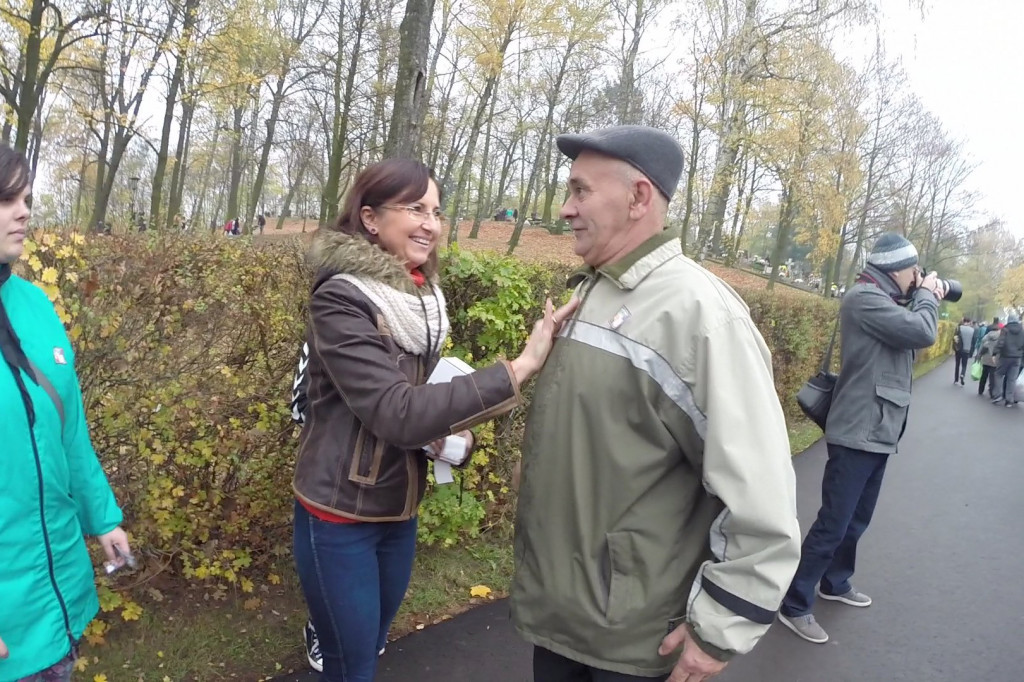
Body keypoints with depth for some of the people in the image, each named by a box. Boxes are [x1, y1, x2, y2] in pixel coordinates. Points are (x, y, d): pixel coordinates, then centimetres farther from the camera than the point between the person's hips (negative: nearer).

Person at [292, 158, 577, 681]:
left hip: (400, 508, 7)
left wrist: (451, 429, -7)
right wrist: (520, 368, -33)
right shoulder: (340, 300, -21)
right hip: (339, 512, -6)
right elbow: (397, 412, -30)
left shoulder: (423, 296, 1)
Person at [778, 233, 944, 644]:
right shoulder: (864, 298, -15)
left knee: (857, 519, 20)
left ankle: (835, 583, 37)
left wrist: (923, 299, 7)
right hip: (857, 433, -10)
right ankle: (795, 605, 4)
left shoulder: (886, 302, 16)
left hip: (878, 433, 10)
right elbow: (922, 333, -22)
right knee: (833, 523, -6)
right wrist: (926, 295, -3)